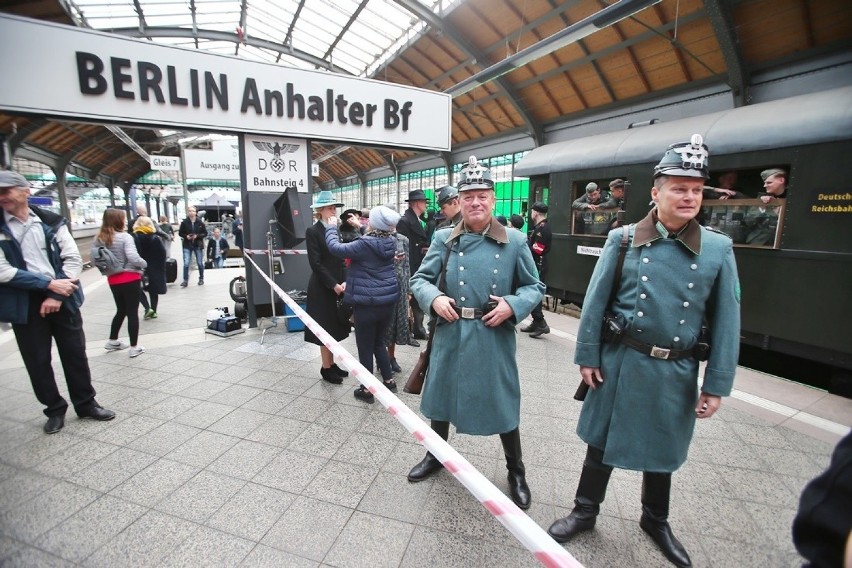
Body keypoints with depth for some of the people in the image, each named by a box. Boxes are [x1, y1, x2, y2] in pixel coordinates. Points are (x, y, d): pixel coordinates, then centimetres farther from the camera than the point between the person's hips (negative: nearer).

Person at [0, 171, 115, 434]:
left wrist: (57, 295, -11)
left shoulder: (52, 222, 1)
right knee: (37, 360, 8)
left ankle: (86, 403, 24)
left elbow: (74, 260, -3)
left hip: (62, 299, 0)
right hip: (24, 303, 0)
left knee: (75, 354, 8)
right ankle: (55, 409, 25)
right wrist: (49, 284, -16)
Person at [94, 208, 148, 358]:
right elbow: (133, 258, -25)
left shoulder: (99, 239, 3)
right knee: (132, 312, 2)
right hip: (130, 279, -6)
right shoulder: (125, 237, -15)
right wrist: (145, 264, -8)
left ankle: (112, 341, 33)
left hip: (113, 280, 6)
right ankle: (134, 347, 7)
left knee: (121, 310, 24)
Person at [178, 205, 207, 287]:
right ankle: (185, 280, -1)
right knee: (186, 263, -7)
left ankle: (201, 279, 24)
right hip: (187, 246, 0)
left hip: (198, 245, 0)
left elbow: (205, 233, 0)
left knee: (200, 263, 10)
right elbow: (180, 233, 5)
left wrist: (197, 236, -15)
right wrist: (186, 236, -14)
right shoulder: (184, 222, -3)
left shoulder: (200, 222, -3)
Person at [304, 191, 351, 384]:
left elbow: (341, 259, 9)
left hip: (338, 285, 7)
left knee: (334, 328, 13)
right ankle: (326, 368, 15)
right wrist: (333, 285, -17)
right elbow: (316, 264, -15)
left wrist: (344, 282, -4)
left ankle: (332, 363, 25)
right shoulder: (313, 231, -10)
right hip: (322, 288, -6)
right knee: (325, 329, 2)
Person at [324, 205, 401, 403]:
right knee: (379, 342, 23)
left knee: (365, 347, 8)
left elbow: (335, 247, -11)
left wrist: (331, 227, 4)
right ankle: (389, 380, 29)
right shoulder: (391, 242, 1)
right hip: (388, 301, 7)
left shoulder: (364, 244, -19)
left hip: (367, 303, -7)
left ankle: (367, 389, 19)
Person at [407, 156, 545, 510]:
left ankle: (516, 472, 38)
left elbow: (535, 286, 3)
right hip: (450, 336, 2)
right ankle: (436, 455, 46)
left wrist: (512, 305, -16)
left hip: (495, 339, -1)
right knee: (441, 396, 18)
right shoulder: (444, 239, 0)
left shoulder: (515, 241, -4)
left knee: (503, 404, 12)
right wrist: (434, 298, -15)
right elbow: (419, 278, 5)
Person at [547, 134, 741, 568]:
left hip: (676, 372, 2)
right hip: (621, 362, -1)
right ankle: (585, 511, 36)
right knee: (602, 439, 14)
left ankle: (655, 520, 47)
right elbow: (595, 302, -4)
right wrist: (587, 356, -5)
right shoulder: (622, 239, -6)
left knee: (663, 449, 21)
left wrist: (717, 385, -1)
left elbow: (726, 321, 0)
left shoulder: (719, 249, -2)